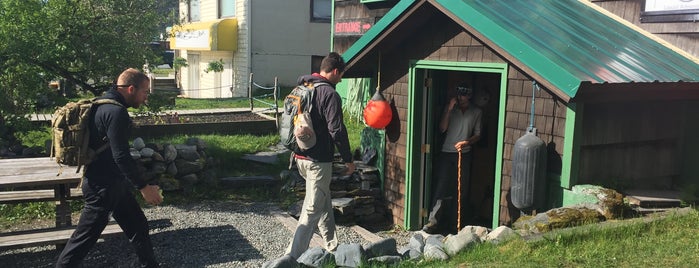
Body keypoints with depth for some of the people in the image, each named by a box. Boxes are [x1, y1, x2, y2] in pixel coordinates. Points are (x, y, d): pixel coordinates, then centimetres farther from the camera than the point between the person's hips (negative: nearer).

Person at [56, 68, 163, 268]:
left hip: (110, 183, 10)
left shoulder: (105, 106, 11)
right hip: (103, 186, -10)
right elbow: (121, 156, -26)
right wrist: (143, 187, -21)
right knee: (85, 237, 2)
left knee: (138, 225, 15)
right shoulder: (116, 111, -22)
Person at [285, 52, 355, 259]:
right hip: (319, 160, -9)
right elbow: (337, 131, -18)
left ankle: (332, 247, 32)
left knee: (324, 203, 21)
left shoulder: (301, 89, 11)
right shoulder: (330, 94, -16)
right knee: (313, 209, -3)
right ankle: (294, 255, -3)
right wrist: (348, 159, -9)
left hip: (300, 156, 9)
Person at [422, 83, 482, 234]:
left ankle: (454, 222, 20)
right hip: (447, 153, -1)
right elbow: (442, 128, -6)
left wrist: (467, 142, -12)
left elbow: (478, 135, 7)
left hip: (464, 155, 1)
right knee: (441, 188, -9)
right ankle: (433, 221, -12)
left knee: (461, 190, 6)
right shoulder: (450, 108, 5)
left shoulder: (476, 112, 5)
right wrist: (449, 110, -13)